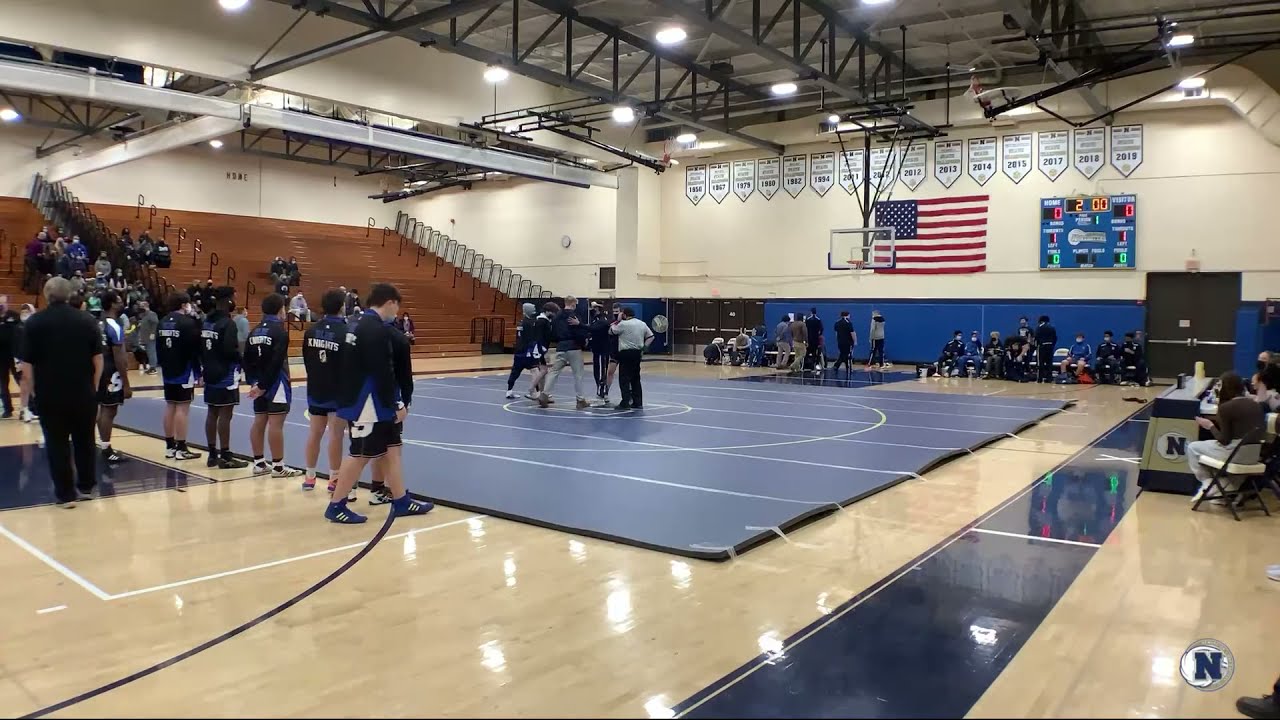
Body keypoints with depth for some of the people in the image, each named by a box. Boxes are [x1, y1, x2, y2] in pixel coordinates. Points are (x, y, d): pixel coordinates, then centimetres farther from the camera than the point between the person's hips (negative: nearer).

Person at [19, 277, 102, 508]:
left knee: (57, 444, 5)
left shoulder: (34, 323, -4)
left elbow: (27, 364, -7)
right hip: (83, 393, 2)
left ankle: (65, 494, 8)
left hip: (50, 395, -2)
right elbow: (98, 359, -1)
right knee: (85, 441, 14)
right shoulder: (87, 321, -1)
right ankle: (86, 487, 23)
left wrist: (30, 390, 3)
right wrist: (93, 386, 8)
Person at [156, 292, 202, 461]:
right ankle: (181, 448, -4)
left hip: (167, 371, 8)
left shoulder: (162, 322, 9)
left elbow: (158, 347, 14)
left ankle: (170, 446, 19)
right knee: (182, 408, -5)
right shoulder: (188, 322, -15)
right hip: (184, 371, -8)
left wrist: (162, 365, 22)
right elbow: (195, 348, -16)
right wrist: (198, 371, -8)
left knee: (170, 406, 13)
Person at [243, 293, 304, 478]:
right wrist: (263, 385, -15)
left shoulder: (254, 331, 11)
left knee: (259, 422, 11)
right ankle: (278, 466, -4)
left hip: (259, 383, 8)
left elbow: (247, 360, 10)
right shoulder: (280, 331, -13)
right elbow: (276, 362, -20)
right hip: (275, 382, -8)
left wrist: (253, 381, 8)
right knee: (275, 424, -7)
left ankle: (259, 463, 18)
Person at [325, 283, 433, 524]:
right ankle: (336, 506, 11)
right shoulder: (377, 330, -20)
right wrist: (396, 404, -13)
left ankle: (401, 501, 20)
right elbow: (382, 374, -22)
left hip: (374, 403, 10)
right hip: (368, 405, -10)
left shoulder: (359, 324, 12)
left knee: (392, 449, 13)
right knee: (360, 455, -1)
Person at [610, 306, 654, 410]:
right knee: (636, 379, 14)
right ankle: (638, 403, 15)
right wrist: (644, 347, 13)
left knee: (624, 379, -2)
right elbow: (650, 336, 13)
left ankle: (625, 403, -6)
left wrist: (617, 321, 11)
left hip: (626, 353, -7)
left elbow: (611, 331, 0)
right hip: (637, 353, 7)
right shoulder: (642, 324, 9)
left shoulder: (623, 324, -11)